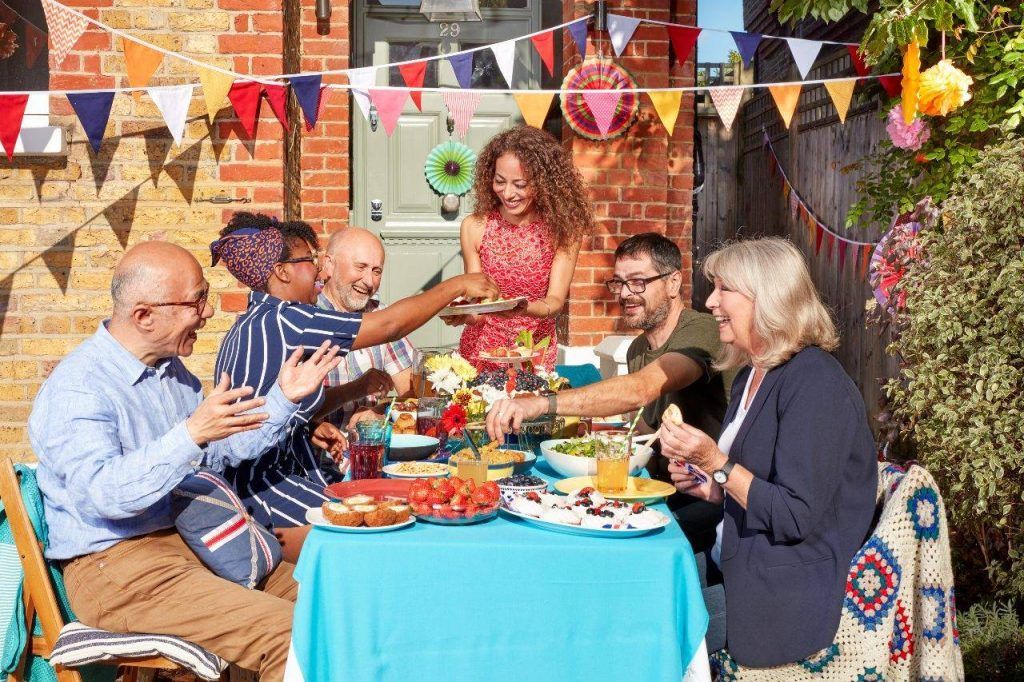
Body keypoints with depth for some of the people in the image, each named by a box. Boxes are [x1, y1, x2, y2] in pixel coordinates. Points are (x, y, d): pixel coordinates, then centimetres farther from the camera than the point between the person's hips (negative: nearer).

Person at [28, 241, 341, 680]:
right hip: (115, 564, -9)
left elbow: (222, 451, 18)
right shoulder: (76, 389, -16)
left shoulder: (171, 370, 12)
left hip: (193, 540, 9)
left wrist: (284, 397, 7)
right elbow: (103, 495, -28)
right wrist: (192, 434, -38)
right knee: (289, 635, -25)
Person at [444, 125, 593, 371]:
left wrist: (521, 309, -30)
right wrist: (462, 314, -24)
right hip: (481, 348, 0)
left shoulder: (562, 229, -7)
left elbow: (556, 302, -11)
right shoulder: (474, 227, -5)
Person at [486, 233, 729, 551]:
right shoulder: (638, 349, 11)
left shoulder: (702, 331, -17)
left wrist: (543, 403, -44)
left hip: (711, 499, -7)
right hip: (664, 489, 7)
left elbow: (641, 389, -35)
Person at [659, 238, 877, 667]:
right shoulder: (752, 376, 12)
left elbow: (795, 517, -21)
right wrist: (708, 487, 4)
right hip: (735, 569, 9)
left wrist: (717, 464, -25)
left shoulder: (815, 384, -19)